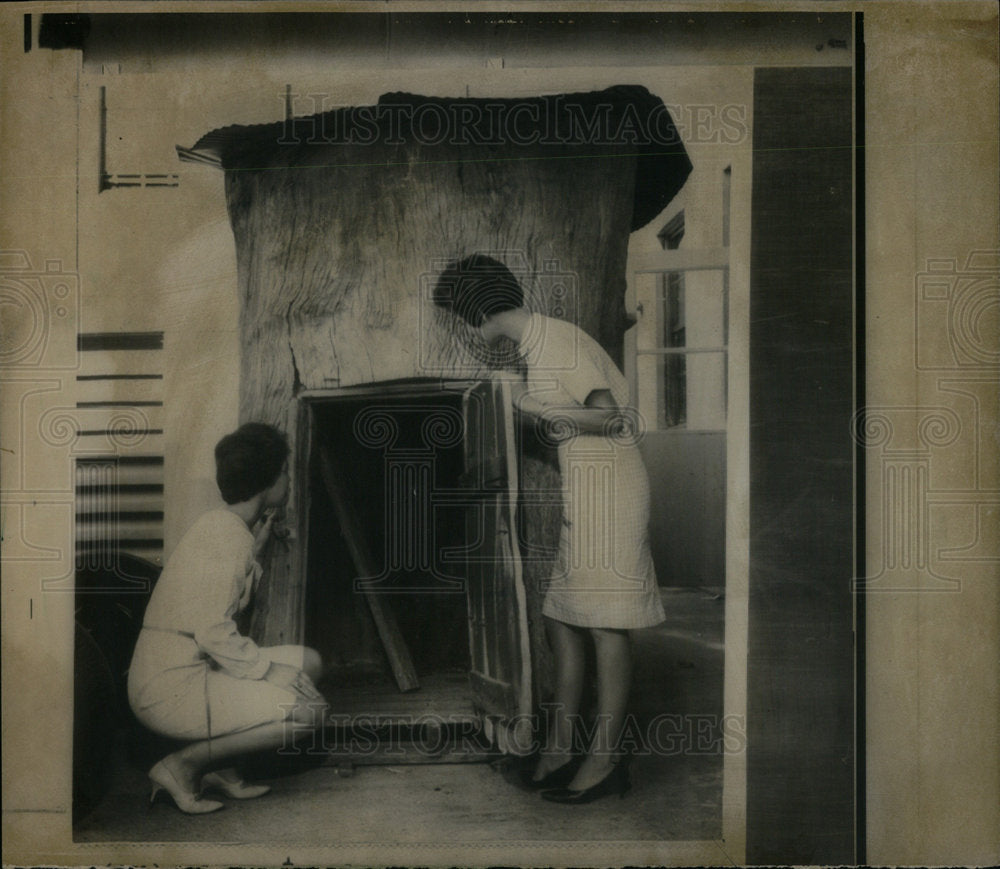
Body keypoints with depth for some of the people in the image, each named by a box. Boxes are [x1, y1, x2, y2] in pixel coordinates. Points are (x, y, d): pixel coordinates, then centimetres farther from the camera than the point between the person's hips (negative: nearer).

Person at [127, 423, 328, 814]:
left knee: (308, 662, 13)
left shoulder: (219, 524, 12)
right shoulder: (229, 537, -18)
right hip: (171, 690, -10)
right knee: (308, 709, -18)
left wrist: (255, 549, 18)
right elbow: (214, 634, -23)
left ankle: (220, 767, 12)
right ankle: (182, 764, -6)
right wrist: (271, 670, -13)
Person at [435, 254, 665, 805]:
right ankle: (559, 747, 15)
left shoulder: (557, 340, -13)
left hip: (604, 480, -10)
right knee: (558, 613, 9)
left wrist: (534, 407, -15)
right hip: (569, 484, 10)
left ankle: (606, 759, 1)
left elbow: (609, 417, -17)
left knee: (604, 619, -5)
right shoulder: (530, 345, 15)